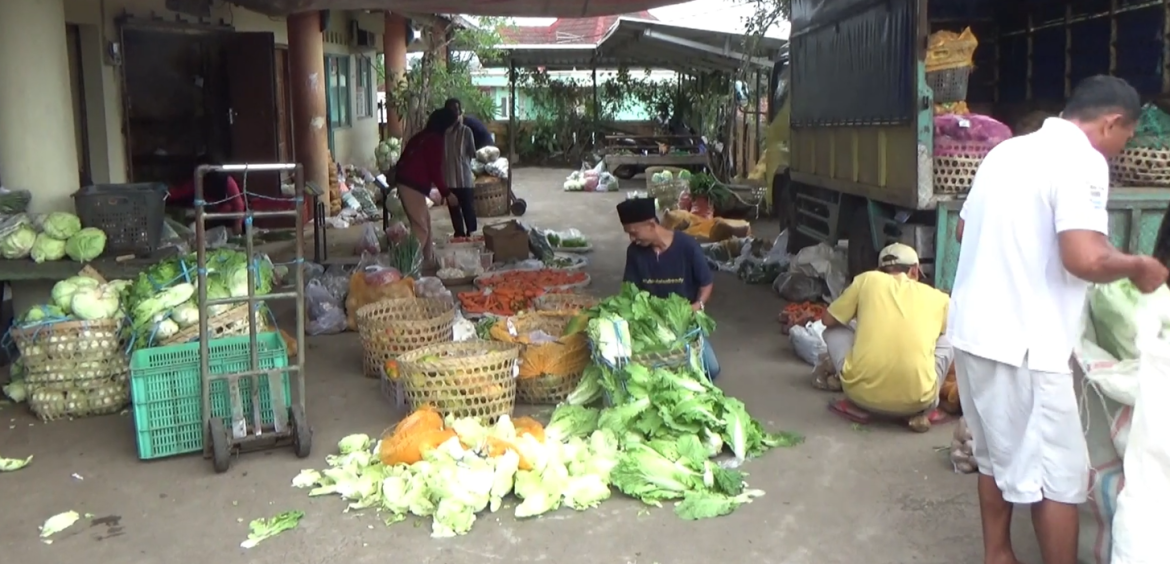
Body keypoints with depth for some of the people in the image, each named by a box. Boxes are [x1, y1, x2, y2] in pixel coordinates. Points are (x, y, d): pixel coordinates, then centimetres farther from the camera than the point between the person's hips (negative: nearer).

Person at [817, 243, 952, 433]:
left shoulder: (868, 279, 10)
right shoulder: (937, 298, 13)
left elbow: (829, 320, 20)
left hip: (862, 393, 0)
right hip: (915, 400, 0)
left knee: (834, 331, 26)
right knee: (947, 341, 28)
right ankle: (922, 411, 15)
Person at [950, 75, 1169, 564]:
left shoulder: (1008, 150, 14)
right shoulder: (1082, 160, -12)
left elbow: (964, 230, 24)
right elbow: (1085, 258, -23)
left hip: (973, 330, 9)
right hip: (1021, 341, -9)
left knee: (998, 455, 21)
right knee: (1060, 473, 4)